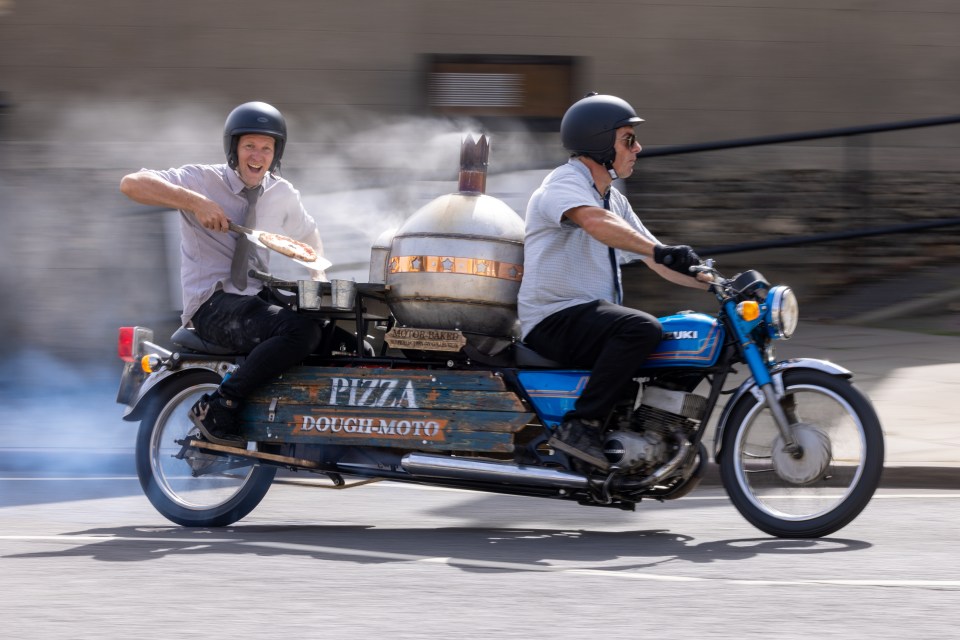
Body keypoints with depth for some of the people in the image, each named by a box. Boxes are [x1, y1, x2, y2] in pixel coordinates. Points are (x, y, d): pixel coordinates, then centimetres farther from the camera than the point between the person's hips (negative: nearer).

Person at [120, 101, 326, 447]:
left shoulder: (282, 194, 12)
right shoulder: (205, 179, -5)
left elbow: (308, 234, 31)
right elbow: (131, 184, -16)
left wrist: (317, 273, 9)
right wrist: (195, 201, -27)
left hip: (259, 298, 7)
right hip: (213, 305, -7)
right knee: (301, 331, -30)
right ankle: (216, 406, -24)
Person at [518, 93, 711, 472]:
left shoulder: (613, 199, 21)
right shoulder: (564, 183, -9)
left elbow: (659, 263, 20)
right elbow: (596, 222, -32)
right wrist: (660, 251, -44)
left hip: (592, 318, 10)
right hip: (554, 319, -10)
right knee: (642, 328, -32)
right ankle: (580, 426, -32)